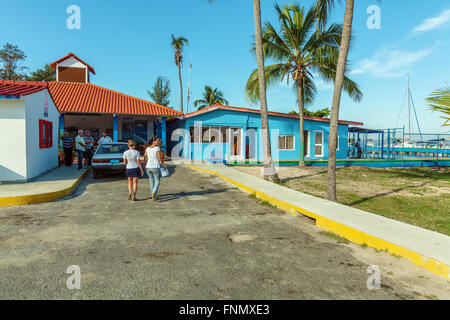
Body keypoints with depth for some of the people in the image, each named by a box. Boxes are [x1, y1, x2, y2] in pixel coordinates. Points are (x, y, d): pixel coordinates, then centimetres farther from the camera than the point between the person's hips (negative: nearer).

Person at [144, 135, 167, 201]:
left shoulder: (147, 149, 4)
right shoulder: (157, 149, -13)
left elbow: (145, 159, 5)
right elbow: (160, 159, -14)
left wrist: (145, 166, 20)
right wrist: (163, 165, 3)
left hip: (148, 167, 5)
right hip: (156, 167, -5)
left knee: (151, 182, 15)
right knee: (157, 182, 5)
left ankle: (154, 196, 20)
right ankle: (154, 192, -20)